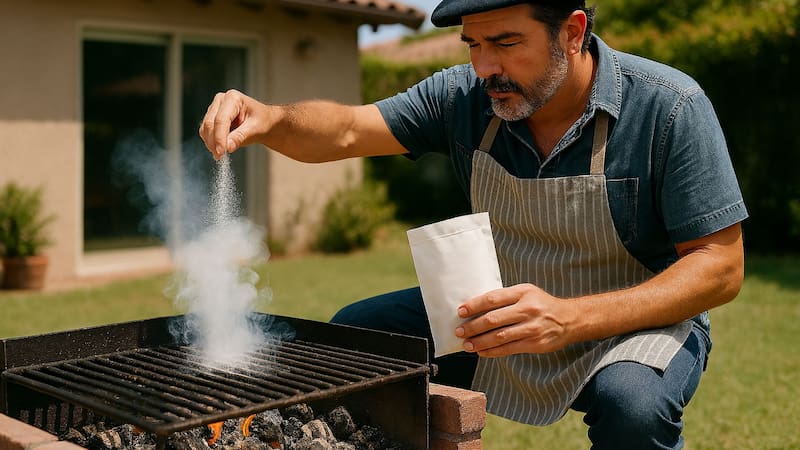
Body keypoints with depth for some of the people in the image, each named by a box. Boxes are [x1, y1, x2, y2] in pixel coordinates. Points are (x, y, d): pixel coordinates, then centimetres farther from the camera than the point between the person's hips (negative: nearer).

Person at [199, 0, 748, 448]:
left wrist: (572, 319, -35)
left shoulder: (670, 108, -22)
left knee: (633, 404, -37)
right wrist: (270, 119, -33)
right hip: (505, 311, 4)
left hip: (641, 316, -4)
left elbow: (721, 266, -22)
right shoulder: (466, 97, -9)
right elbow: (348, 131, -9)